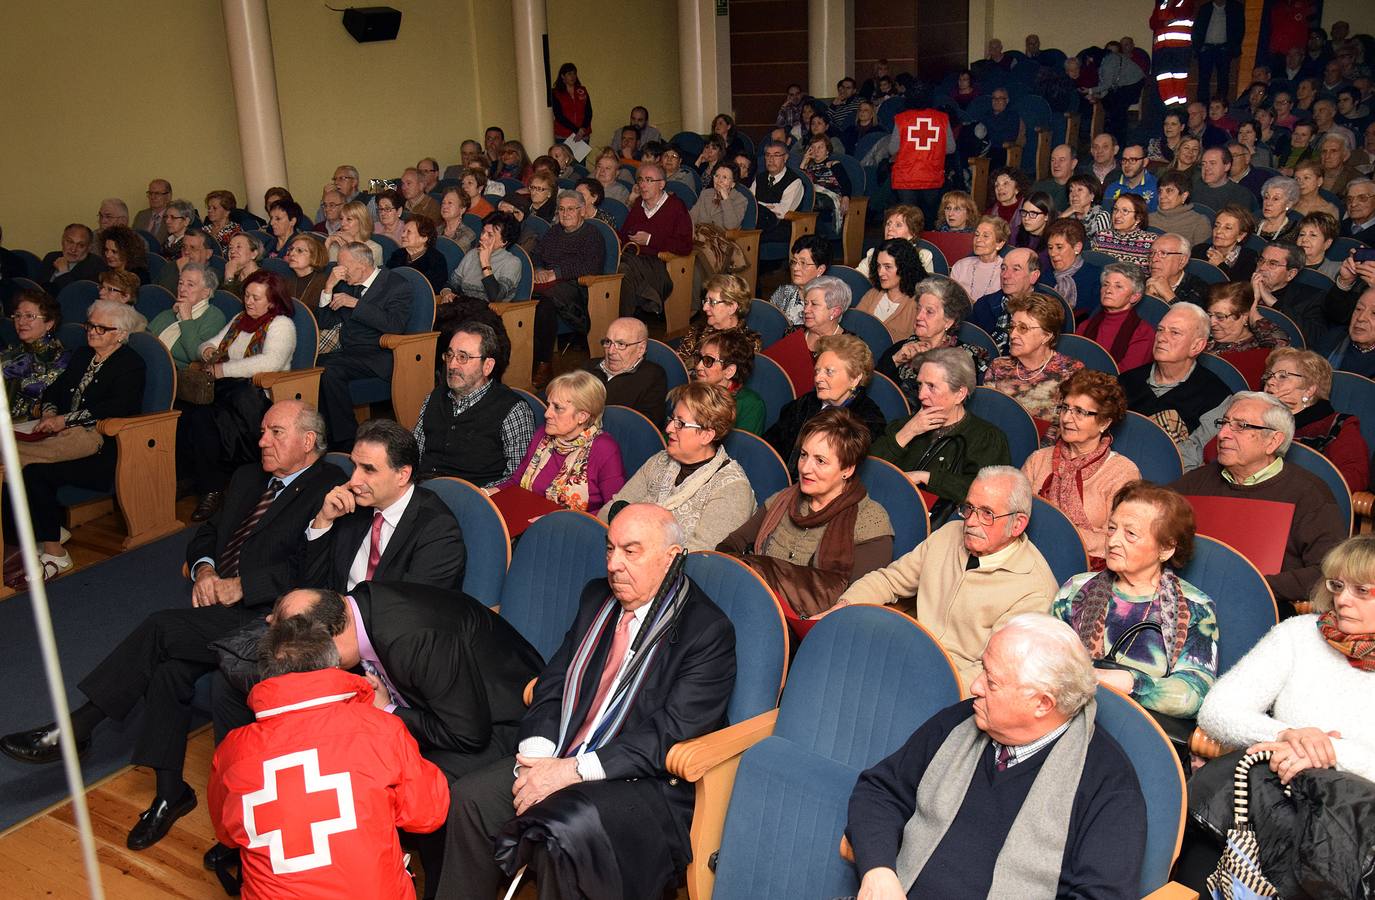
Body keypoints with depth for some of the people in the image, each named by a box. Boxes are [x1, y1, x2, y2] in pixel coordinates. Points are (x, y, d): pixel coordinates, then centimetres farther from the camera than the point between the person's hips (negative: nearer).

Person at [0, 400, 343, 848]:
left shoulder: (330, 489, -7)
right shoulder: (248, 478, 21)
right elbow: (208, 531, 26)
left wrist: (241, 586, -17)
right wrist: (203, 568, 3)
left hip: (262, 617, -7)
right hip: (217, 605, 7)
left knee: (161, 627, -22)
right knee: (169, 667, -17)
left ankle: (76, 727, -7)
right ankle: (169, 792, -5)